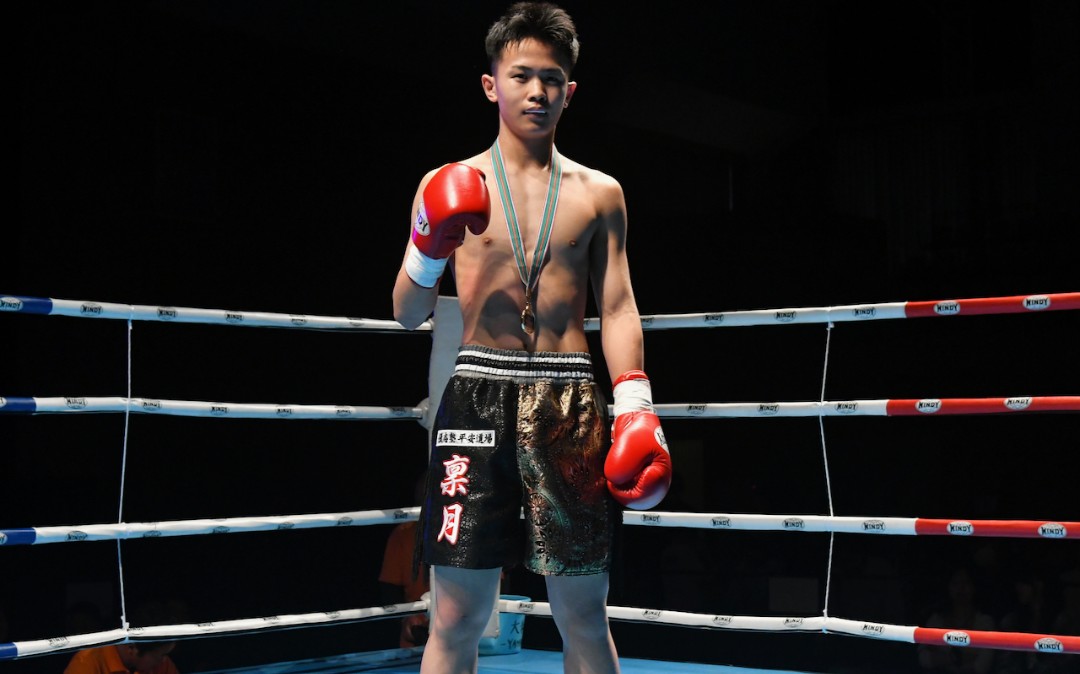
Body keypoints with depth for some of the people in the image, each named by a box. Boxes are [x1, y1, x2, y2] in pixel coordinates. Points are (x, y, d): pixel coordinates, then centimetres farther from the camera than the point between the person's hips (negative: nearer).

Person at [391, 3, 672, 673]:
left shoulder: (599, 193, 11)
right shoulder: (451, 188, 8)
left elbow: (618, 308, 9)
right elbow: (409, 315, 8)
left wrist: (636, 409, -4)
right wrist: (429, 251, -12)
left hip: (571, 404, 1)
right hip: (479, 395, -1)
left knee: (583, 614, 5)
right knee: (457, 615, -1)